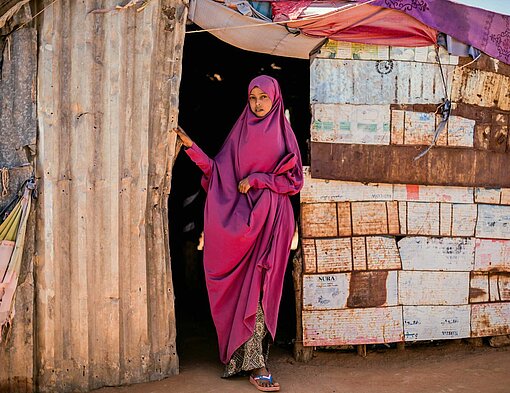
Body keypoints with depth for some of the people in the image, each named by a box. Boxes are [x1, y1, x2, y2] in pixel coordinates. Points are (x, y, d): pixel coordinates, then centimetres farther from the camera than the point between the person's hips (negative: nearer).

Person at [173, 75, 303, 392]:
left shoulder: (283, 134, 6)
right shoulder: (240, 132, 13)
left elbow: (294, 181, 1)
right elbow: (219, 171, 9)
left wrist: (256, 179, -8)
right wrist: (192, 147, 1)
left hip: (272, 218, -2)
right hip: (242, 216, 2)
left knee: (258, 286, -10)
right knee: (246, 286, -1)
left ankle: (253, 359, -7)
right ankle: (257, 364, 5)